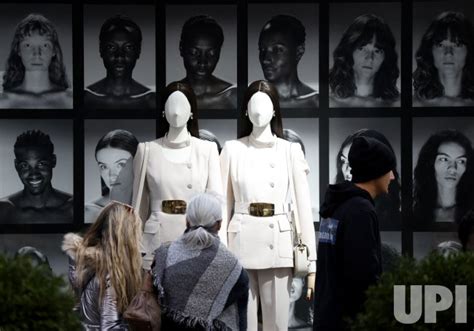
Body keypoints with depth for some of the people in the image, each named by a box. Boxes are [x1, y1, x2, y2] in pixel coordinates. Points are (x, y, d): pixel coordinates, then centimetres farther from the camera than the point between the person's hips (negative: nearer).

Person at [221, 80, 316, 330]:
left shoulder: (291, 151, 5)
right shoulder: (232, 150, 5)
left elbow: (303, 208, 2)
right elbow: (223, 206, 7)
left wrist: (312, 263, -3)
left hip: (278, 247, 0)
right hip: (241, 245, 0)